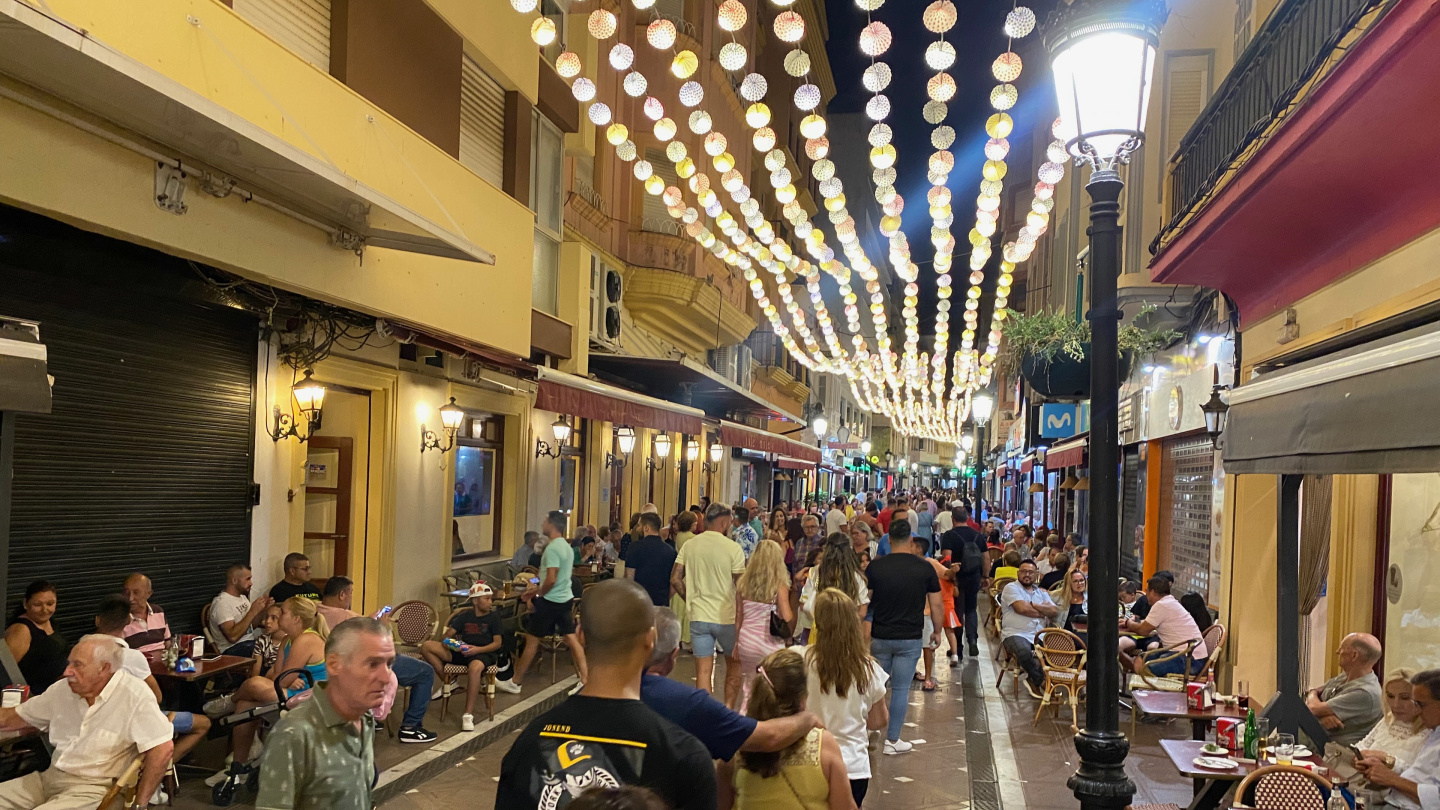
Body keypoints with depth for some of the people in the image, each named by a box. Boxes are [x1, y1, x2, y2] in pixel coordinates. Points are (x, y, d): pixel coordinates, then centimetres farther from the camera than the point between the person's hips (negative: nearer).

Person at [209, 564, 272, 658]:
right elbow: (232, 637, -24)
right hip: (233, 649, -9)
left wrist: (263, 610, 2)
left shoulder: (242, 597, 14)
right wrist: (253, 611, -23)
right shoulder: (221, 603, -13)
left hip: (250, 642, 9)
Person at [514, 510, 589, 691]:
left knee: (532, 640, 4)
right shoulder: (566, 547, 10)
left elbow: (551, 580, -25)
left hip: (550, 601, -8)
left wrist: (537, 595, -9)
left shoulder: (552, 549, -19)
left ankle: (516, 681, 15)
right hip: (565, 598, 8)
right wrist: (536, 589, 21)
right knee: (572, 639, 6)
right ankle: (585, 680, 3)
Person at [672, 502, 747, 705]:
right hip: (726, 617, -3)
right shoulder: (733, 548, -10)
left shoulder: (689, 546, 2)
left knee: (703, 671, 6)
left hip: (698, 617, 3)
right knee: (735, 665, 16)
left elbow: (675, 579, 3)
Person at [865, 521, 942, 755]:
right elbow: (936, 606, -2)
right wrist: (937, 631, 13)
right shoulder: (925, 568, -6)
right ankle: (892, 740, 11)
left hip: (880, 637, 1)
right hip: (910, 639, -1)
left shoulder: (876, 567, -5)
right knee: (900, 689, 5)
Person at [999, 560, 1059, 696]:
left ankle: (1033, 679, -5)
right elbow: (1022, 608, -12)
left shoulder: (1041, 593, 23)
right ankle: (1042, 680, -9)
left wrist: (1032, 605, -6)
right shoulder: (1011, 588, 6)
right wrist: (1044, 612, 2)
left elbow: (1055, 612, 6)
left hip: (1039, 635, 5)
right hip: (1015, 634, -5)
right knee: (1024, 652, -38)